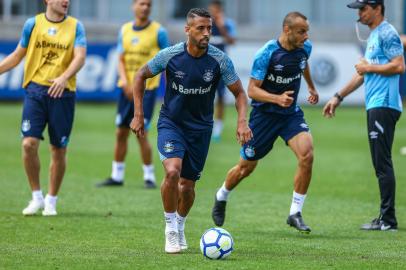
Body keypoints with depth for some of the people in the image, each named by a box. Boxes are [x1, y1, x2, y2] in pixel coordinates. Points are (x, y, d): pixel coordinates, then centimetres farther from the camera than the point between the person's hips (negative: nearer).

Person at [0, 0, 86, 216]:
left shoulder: (75, 26, 3)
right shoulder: (33, 24, 6)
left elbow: (80, 57, -9)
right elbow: (18, 55, 15)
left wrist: (64, 78, -26)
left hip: (62, 93, 0)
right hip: (35, 90, 0)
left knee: (59, 150, 3)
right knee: (29, 143, -12)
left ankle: (51, 201, 18)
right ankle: (36, 197, 4)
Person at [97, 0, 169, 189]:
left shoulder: (158, 31, -4)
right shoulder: (125, 30, 8)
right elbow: (121, 60, 8)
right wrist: (124, 81, -10)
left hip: (147, 89, -5)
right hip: (128, 89, 5)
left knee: (141, 132, -10)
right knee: (121, 132, 7)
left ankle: (149, 177, 2)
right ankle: (117, 176, 17)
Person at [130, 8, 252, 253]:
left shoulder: (220, 60, -13)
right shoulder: (170, 55, -14)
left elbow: (239, 93, -4)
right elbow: (141, 76, 2)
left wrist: (242, 122, -21)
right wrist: (138, 115, -1)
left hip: (201, 128, 2)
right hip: (171, 123, -2)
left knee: (187, 184, 7)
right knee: (172, 171, -25)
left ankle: (180, 227, 35)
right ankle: (171, 229, -8)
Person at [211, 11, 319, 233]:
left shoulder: (304, 48, -5)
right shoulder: (266, 54, -22)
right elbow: (252, 90, -21)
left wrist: (311, 87, 34)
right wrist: (277, 98, -36)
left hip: (291, 114, 4)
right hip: (264, 114, -4)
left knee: (307, 154, -21)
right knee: (246, 167, 9)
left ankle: (295, 214, -11)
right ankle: (221, 197, 41)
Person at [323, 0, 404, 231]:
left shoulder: (387, 33, -9)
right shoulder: (374, 35, 22)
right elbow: (363, 74, 30)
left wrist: (369, 67, -9)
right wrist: (339, 97, 31)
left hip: (383, 106, -10)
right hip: (375, 107, 10)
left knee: (383, 163, -11)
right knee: (381, 164, 9)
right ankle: (386, 218, 11)